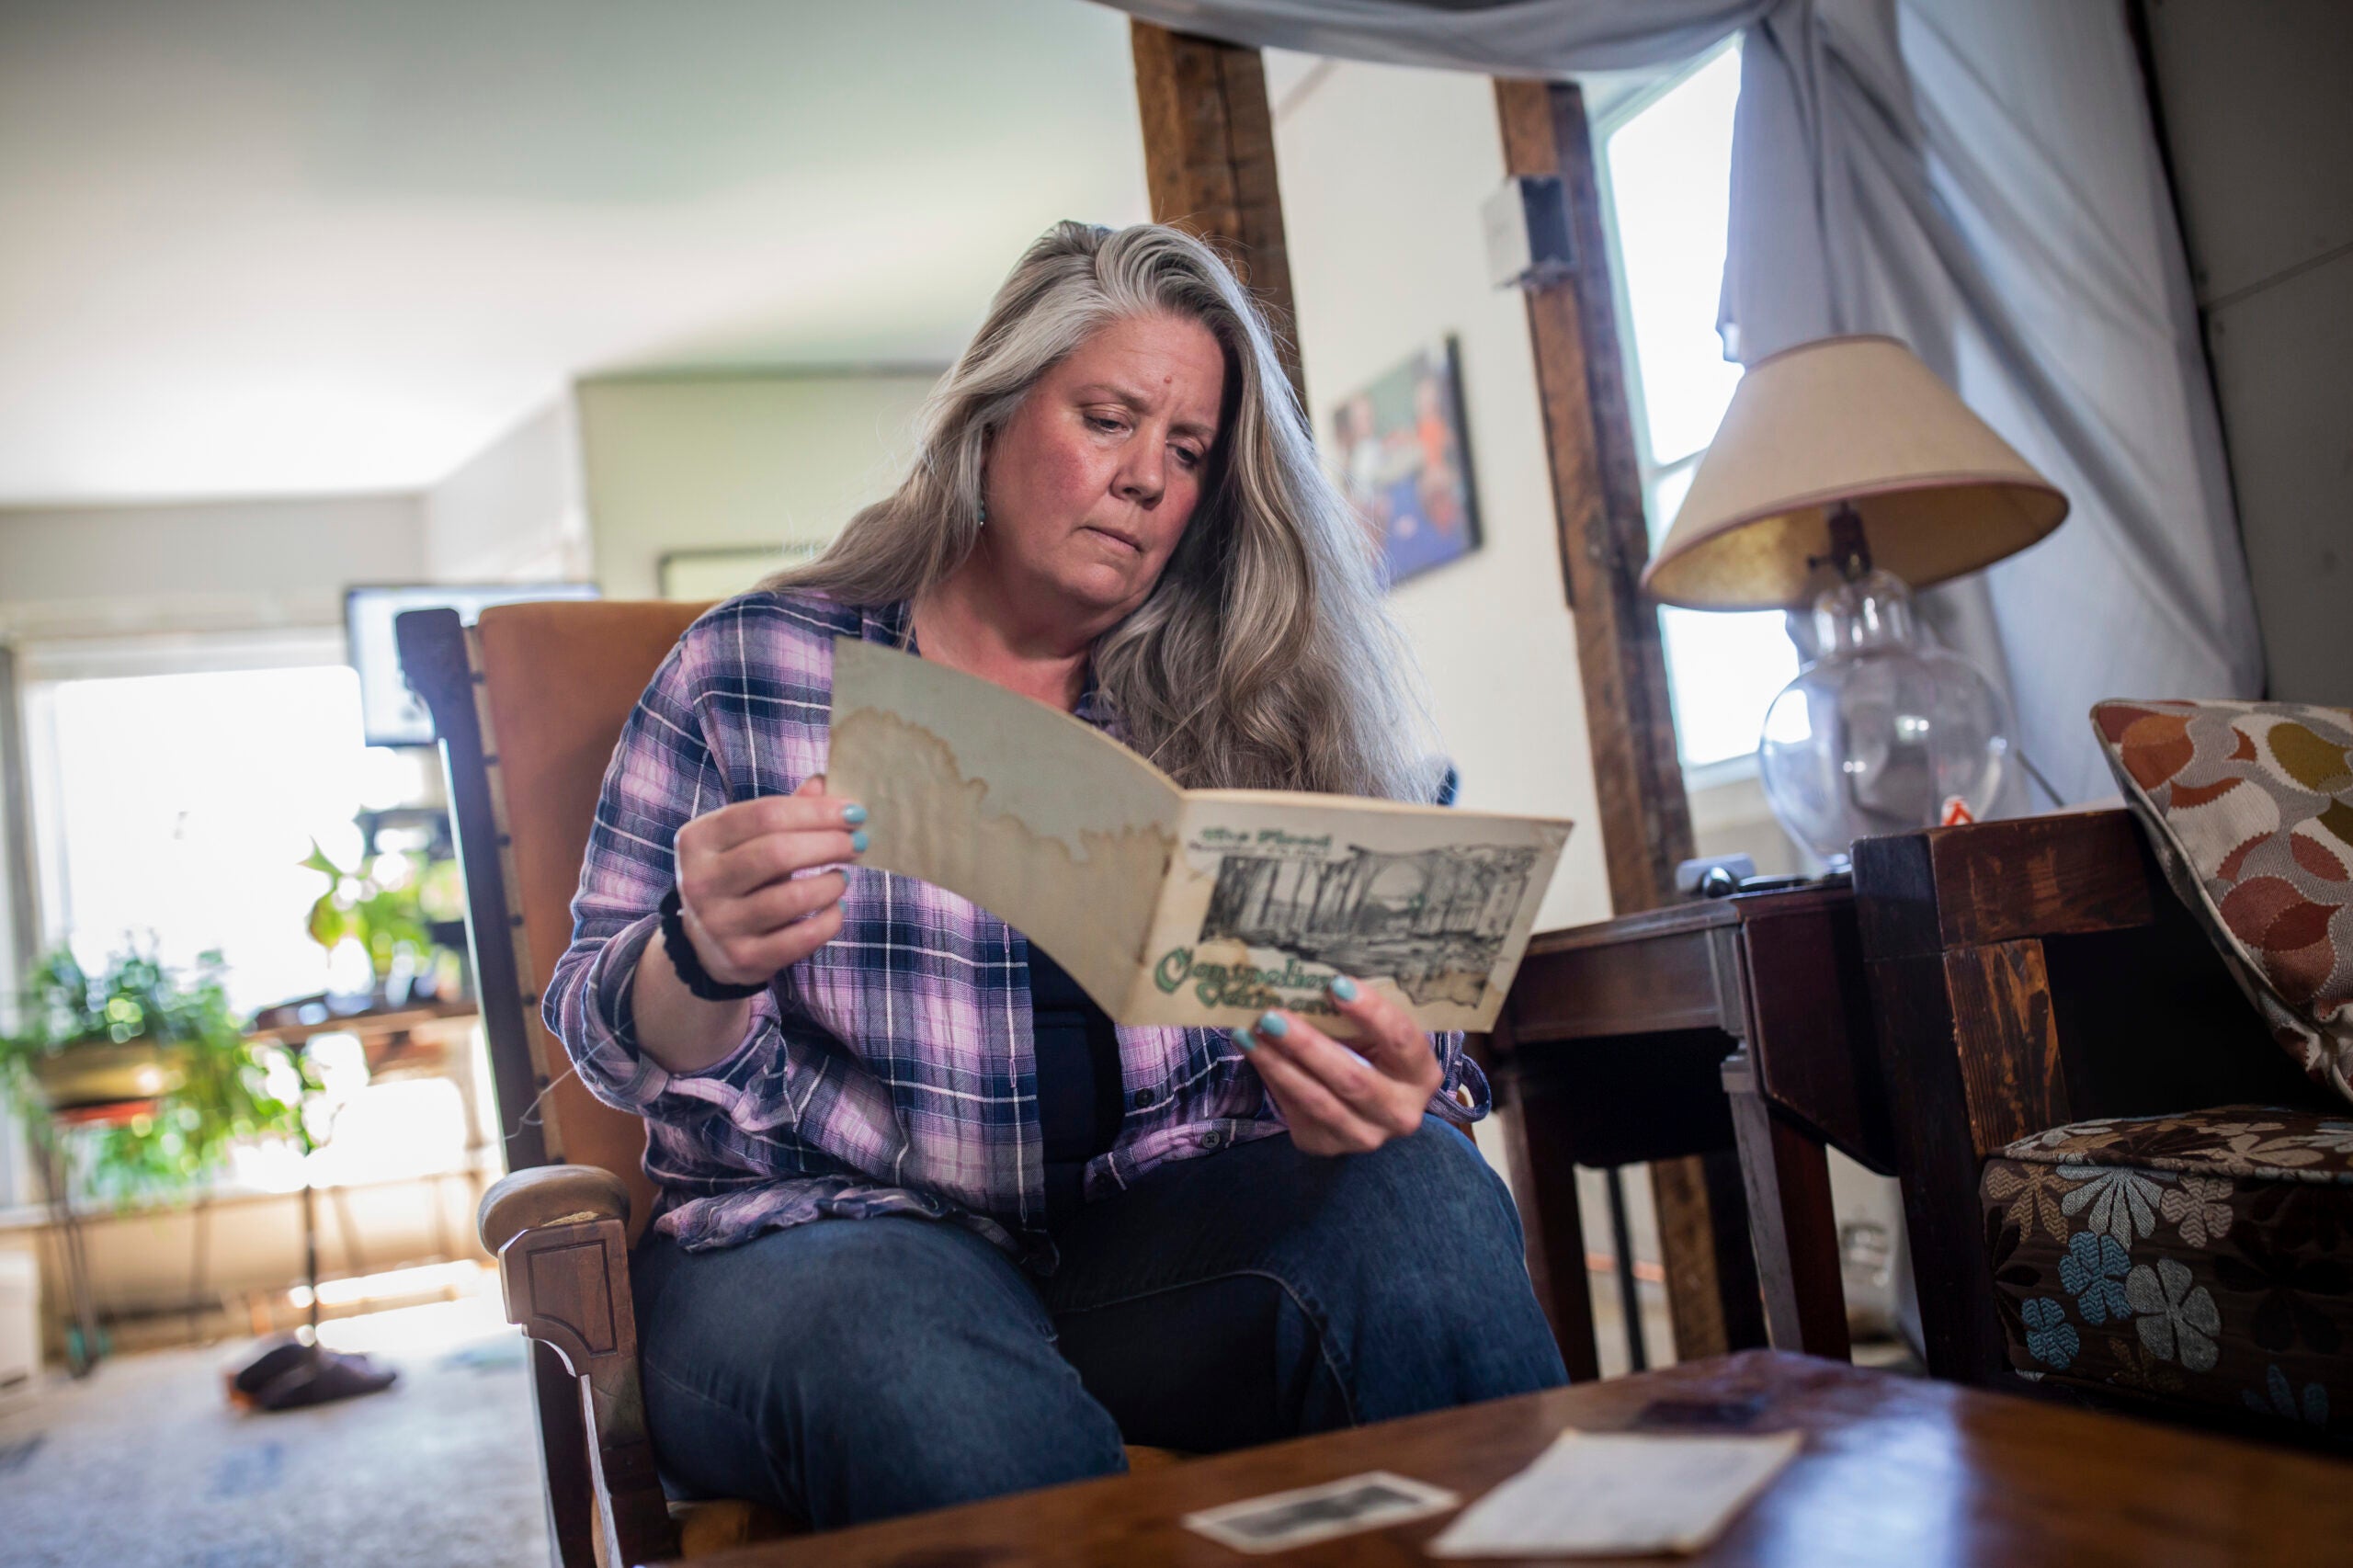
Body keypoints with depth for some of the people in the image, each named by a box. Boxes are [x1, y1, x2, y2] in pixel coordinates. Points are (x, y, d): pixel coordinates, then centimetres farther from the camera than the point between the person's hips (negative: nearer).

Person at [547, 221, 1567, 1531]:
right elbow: (611, 1032, 5)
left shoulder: (1238, 711, 13)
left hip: (1161, 1224, 3)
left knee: (1414, 1193, -28)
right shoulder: (749, 670, 6)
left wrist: (1395, 1084, -18)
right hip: (840, 1226, -2)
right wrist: (707, 965, -20)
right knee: (933, 1389, -37)